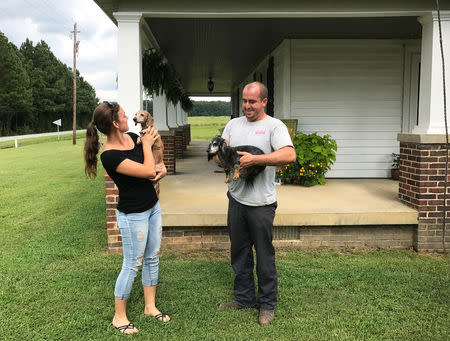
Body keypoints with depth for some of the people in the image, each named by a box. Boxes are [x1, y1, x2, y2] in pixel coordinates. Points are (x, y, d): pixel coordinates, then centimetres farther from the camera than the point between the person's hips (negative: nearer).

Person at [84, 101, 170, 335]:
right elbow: (148, 170, -27)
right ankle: (119, 317, 24)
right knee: (132, 265, 4)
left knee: (152, 258, 16)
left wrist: (162, 169, -10)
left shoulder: (132, 138, 0)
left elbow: (155, 164, 13)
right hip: (133, 215, -8)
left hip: (153, 207, 8)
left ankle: (150, 306, 34)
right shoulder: (109, 156, -24)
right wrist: (146, 144, -13)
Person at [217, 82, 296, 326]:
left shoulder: (274, 126, -7)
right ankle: (244, 298, 32)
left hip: (261, 203, -6)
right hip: (236, 199, 6)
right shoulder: (233, 124, 12)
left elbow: (289, 155, -22)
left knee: (264, 256, 5)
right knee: (239, 253, 16)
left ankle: (267, 305, 21)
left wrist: (255, 159, -24)